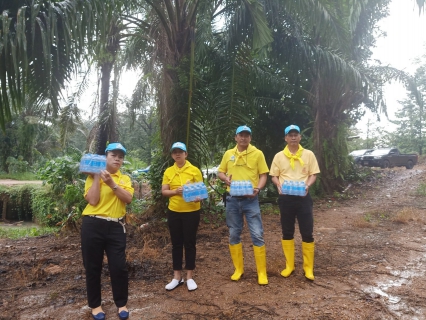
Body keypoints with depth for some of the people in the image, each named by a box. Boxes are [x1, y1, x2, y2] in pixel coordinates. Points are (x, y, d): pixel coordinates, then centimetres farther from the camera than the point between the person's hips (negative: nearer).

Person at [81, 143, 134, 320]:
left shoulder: (125, 178, 8)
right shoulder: (93, 177, 2)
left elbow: (128, 198, -9)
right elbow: (92, 200, -12)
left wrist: (111, 183, -18)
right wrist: (97, 177, -10)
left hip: (115, 227, 1)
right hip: (93, 225, -1)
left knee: (119, 266, 3)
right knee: (92, 267, 9)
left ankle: (121, 304, 22)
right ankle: (95, 305, 28)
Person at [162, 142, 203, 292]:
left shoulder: (194, 170, -4)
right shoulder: (168, 171, 4)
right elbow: (164, 191, 1)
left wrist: (198, 197, -24)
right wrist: (175, 191, -17)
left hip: (191, 212, -3)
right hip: (174, 212, 3)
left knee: (190, 243, 6)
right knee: (176, 244, 11)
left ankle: (189, 277, 20)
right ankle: (177, 276, 23)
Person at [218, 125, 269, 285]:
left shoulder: (257, 153, -1)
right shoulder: (228, 154, 8)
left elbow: (263, 175, -1)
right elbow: (220, 172, 14)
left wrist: (257, 189, -19)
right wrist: (226, 179, -9)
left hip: (250, 199, -3)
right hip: (232, 199, 3)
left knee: (257, 235, -2)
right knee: (234, 234, 11)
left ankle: (262, 272, 11)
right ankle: (238, 269, 26)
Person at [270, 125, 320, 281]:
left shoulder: (309, 154, 3)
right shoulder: (279, 156, 4)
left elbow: (313, 174, 3)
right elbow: (274, 176, 6)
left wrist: (307, 185, -15)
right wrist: (278, 185, -14)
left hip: (303, 197, -1)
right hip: (285, 198, 1)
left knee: (307, 233, 2)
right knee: (287, 233, 10)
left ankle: (308, 267, 17)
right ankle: (289, 265, 23)